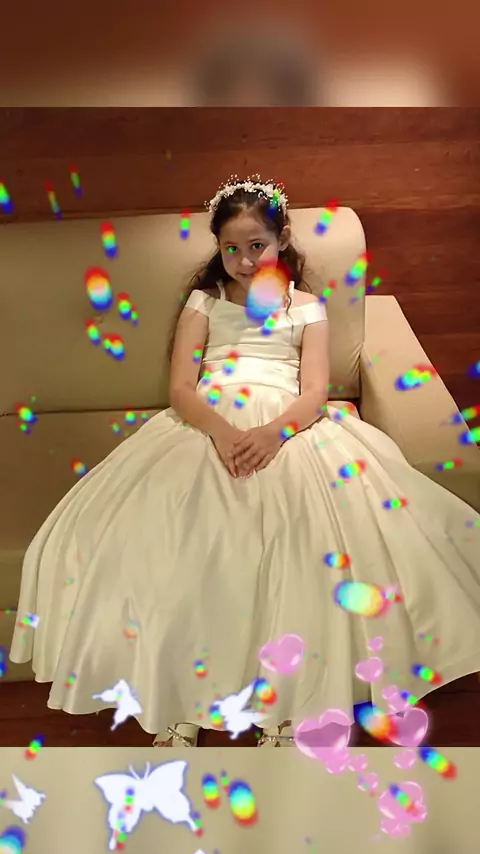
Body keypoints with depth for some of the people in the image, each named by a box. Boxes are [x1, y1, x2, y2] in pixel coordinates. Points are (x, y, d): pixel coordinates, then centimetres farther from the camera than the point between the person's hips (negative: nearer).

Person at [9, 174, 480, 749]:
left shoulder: (306, 308, 19)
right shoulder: (205, 301, 20)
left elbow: (315, 391, 4)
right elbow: (180, 387, 5)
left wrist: (273, 433, -20)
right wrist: (221, 431, -18)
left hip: (288, 430, 0)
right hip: (208, 426, 1)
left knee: (299, 542, -29)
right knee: (184, 547, -26)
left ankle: (284, 702, -15)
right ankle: (181, 699, -13)